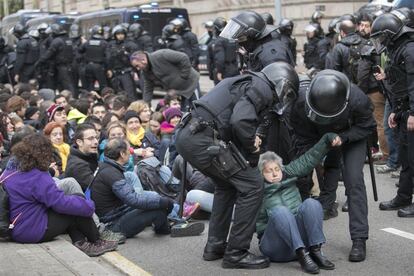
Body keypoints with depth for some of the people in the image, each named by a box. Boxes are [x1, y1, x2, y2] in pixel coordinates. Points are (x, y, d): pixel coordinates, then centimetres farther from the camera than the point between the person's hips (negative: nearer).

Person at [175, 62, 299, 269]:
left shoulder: (248, 83, 26)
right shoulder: (261, 88, -4)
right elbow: (240, 121, -20)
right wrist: (253, 155, -4)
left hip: (186, 135, 10)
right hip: (202, 140, -10)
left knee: (227, 185, 27)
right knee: (252, 186, -3)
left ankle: (215, 246, 30)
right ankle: (236, 253, 2)